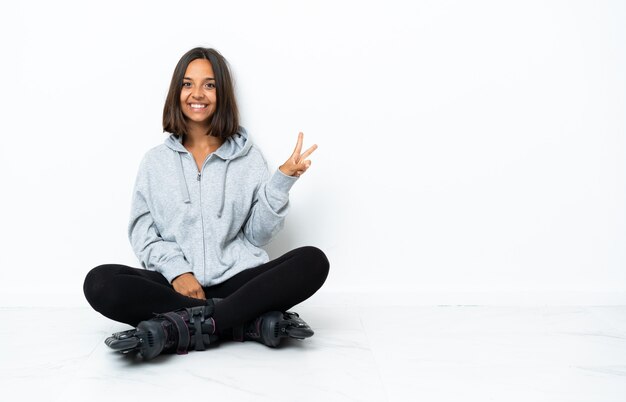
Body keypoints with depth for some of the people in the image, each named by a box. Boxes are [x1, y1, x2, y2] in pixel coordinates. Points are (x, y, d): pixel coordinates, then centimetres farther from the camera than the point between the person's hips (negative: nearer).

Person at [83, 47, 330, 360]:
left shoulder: (248, 157, 11)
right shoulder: (156, 161, 13)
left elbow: (258, 234, 7)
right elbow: (142, 232, 6)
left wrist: (282, 181, -6)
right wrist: (176, 270, -11)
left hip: (238, 280, 0)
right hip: (175, 285, 1)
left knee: (313, 261, -25)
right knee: (100, 282, -27)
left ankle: (184, 328, -32)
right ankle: (251, 321, -27)